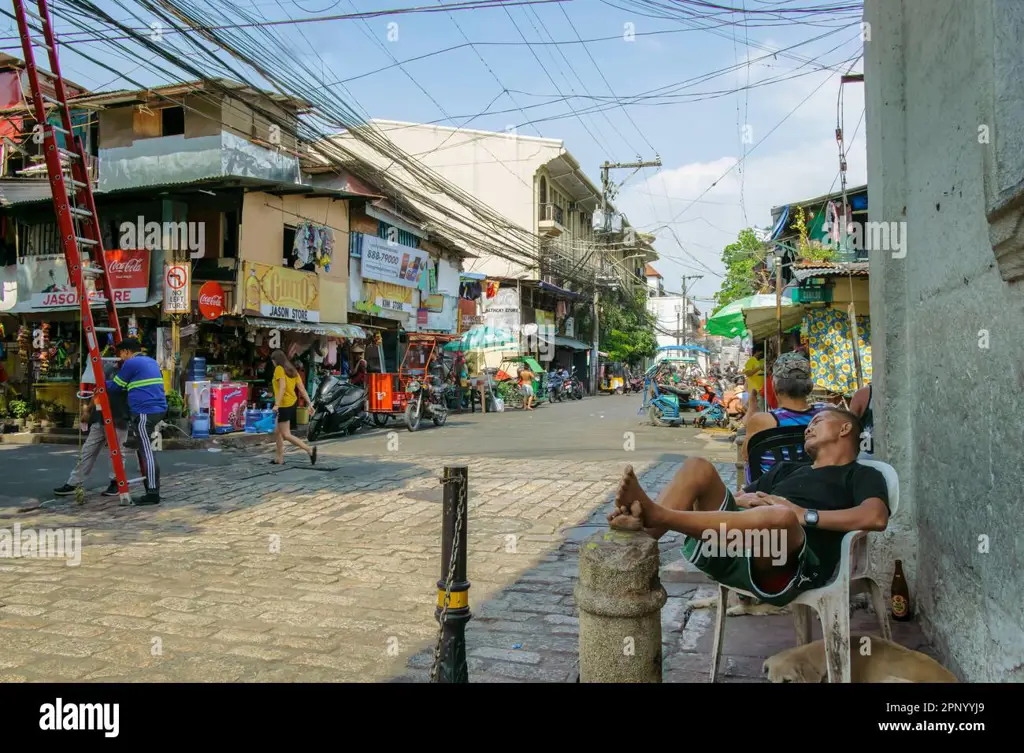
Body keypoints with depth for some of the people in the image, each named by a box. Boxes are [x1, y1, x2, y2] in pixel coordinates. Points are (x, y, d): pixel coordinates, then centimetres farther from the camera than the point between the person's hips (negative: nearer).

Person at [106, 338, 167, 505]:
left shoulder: (130, 363, -4)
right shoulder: (152, 362, 21)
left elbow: (114, 387, 4)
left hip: (144, 412, -9)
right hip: (159, 409, 9)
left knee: (146, 452, -8)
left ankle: (153, 493, -8)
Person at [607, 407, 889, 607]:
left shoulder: (862, 475, 18)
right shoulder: (789, 468, 36)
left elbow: (876, 518, -6)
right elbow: (739, 497, 33)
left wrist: (804, 515, -12)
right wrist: (746, 500, 9)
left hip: (792, 565, -6)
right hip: (733, 547, 6)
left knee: (781, 516, -39)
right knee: (697, 466, -8)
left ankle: (656, 514, -41)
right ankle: (641, 535, -34)